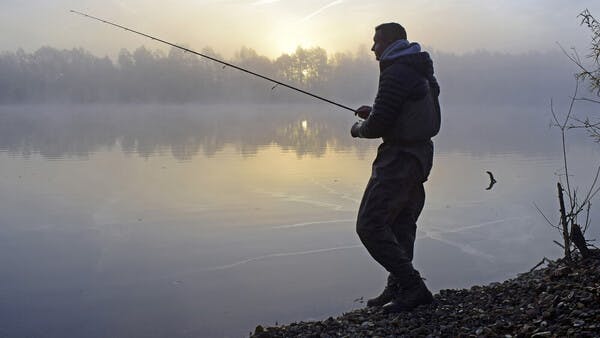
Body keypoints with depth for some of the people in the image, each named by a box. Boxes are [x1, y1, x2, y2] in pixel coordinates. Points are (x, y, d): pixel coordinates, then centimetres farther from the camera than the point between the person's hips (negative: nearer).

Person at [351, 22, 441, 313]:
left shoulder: (395, 74, -17)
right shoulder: (421, 71, 14)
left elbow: (378, 126, -21)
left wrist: (360, 129, 0)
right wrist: (375, 113, 18)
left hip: (399, 158, -11)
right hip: (420, 155, 11)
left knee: (370, 225, -9)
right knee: (401, 224, 16)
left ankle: (413, 287, -10)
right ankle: (397, 289, 22)